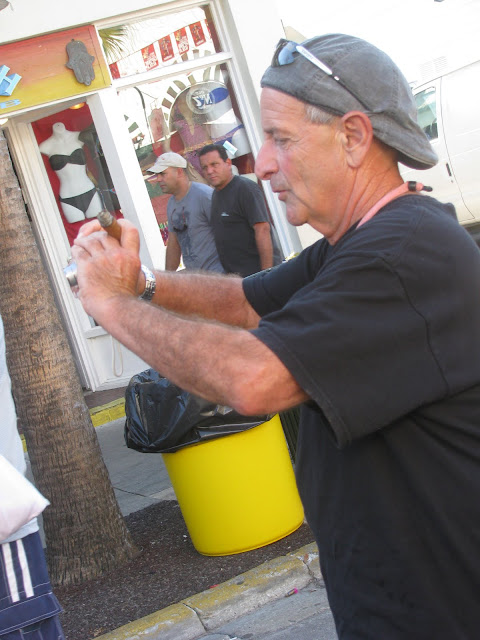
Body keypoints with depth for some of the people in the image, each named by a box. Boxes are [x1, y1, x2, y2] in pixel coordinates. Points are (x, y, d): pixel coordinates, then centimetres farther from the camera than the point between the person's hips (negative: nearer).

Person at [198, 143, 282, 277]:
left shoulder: (245, 188, -12)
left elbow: (262, 229, -19)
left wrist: (266, 274, -23)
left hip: (258, 270, -8)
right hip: (235, 275, 8)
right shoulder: (216, 194, 15)